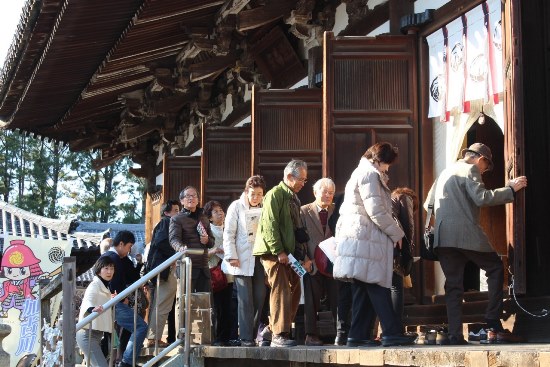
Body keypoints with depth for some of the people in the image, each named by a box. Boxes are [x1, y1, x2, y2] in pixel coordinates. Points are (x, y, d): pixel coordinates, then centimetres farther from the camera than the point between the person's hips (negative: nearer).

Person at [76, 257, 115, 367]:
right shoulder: (94, 285, -13)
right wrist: (92, 309, -56)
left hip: (96, 334, 10)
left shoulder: (105, 287, 17)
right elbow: (87, 301, -35)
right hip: (88, 334, -10)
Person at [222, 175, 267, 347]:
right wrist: (231, 256, -10)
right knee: (245, 299, -5)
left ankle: (255, 333, 11)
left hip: (260, 259, 4)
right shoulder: (237, 207, 1)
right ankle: (246, 338, -1)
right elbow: (228, 233, -2)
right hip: (242, 260, -4)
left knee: (260, 298, 2)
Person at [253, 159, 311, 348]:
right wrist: (278, 252, -20)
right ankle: (279, 336, -9)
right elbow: (270, 225, -17)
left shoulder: (294, 198, 19)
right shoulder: (275, 194, -9)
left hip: (289, 253, 9)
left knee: (294, 291, 8)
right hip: (274, 252, -9)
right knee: (281, 291, -12)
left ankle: (273, 328, 17)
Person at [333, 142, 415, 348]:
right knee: (378, 287, -11)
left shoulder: (361, 173, 25)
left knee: (363, 289, 7)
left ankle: (358, 336, 5)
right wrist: (396, 233, -6)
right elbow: (376, 211, -15)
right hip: (367, 239, -10)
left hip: (357, 237, 10)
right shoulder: (369, 175, -8)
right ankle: (391, 333, -13)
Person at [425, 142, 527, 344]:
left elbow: (428, 204, 28)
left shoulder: (445, 172, 25)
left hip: (443, 237, 7)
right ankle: (493, 319, 1)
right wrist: (511, 188, -9)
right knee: (496, 268, 9)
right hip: (466, 234, -7)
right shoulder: (470, 170, -1)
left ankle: (455, 334, -1)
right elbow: (482, 198, -15)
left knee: (453, 285, 6)